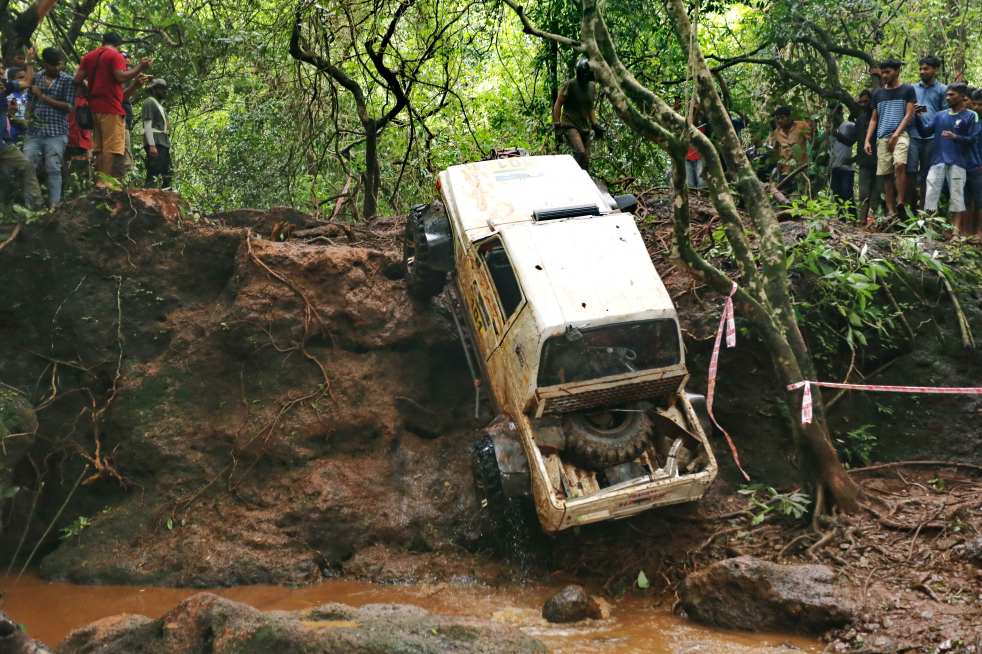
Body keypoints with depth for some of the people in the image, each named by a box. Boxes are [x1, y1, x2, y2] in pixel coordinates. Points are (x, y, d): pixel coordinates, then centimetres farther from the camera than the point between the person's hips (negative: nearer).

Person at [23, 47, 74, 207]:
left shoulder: (67, 80, 0)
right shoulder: (36, 77, 11)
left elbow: (69, 107, -7)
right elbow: (31, 101, 20)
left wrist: (43, 96, -8)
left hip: (56, 132, -3)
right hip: (34, 131, 3)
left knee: (53, 169, -3)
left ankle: (54, 204, 2)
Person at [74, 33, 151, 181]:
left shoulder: (89, 56, 17)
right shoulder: (115, 56, -3)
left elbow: (78, 80, 11)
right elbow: (120, 77, -16)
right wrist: (139, 68, -9)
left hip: (94, 107, 7)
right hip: (111, 108, -7)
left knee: (99, 149, 12)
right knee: (113, 148, -11)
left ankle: (99, 183, 11)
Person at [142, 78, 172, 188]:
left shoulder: (160, 105, 25)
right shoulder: (149, 102, -2)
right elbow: (147, 125, -12)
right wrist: (152, 145, -21)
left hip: (164, 144, 9)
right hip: (155, 143, -9)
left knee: (167, 177, 4)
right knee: (153, 175, -16)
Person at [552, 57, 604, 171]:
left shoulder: (591, 87, 10)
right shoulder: (569, 85, -9)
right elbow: (558, 105, -6)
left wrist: (595, 125, 15)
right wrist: (557, 126, -13)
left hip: (585, 127, 6)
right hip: (570, 126, -6)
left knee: (585, 160, 3)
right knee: (580, 153, -27)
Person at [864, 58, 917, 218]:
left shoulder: (907, 90, 6)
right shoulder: (878, 93, 18)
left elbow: (909, 114, -1)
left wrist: (895, 135, -12)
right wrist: (867, 140, 7)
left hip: (900, 134, -5)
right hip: (882, 137, 5)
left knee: (900, 165, -28)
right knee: (885, 174, 0)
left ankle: (901, 204, -24)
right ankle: (891, 212, 0)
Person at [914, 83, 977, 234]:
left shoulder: (971, 116, 4)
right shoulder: (940, 115, 15)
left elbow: (972, 139, -2)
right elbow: (924, 131, 7)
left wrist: (955, 137, -18)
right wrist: (918, 117, -8)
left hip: (957, 163, -4)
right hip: (938, 161, 4)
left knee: (956, 195, -3)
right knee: (931, 193, -2)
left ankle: (956, 230, -2)